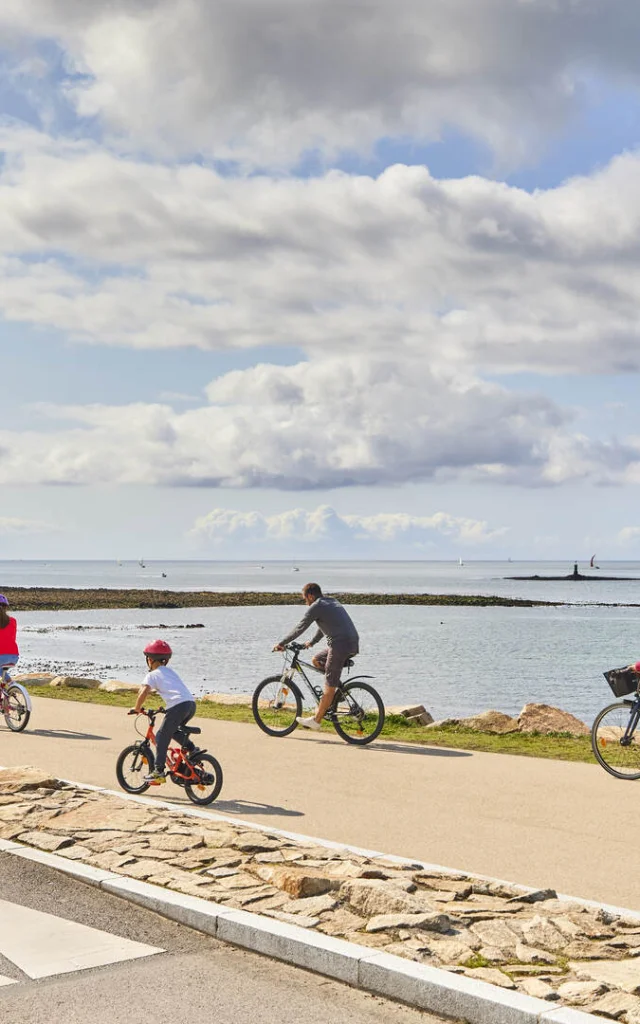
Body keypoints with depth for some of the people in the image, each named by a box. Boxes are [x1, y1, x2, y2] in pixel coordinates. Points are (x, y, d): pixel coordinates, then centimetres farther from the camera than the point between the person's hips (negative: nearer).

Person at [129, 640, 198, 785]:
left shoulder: (152, 675, 8)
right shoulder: (170, 671, 30)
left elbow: (144, 692, -7)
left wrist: (137, 709, 6)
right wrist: (167, 707, 42)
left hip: (178, 706, -7)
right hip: (191, 703, 7)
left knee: (162, 737, 4)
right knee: (174, 731, 29)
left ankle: (159, 771, 3)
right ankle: (192, 749, 14)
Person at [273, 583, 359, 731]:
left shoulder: (316, 607, -3)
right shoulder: (332, 603, 24)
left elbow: (299, 629, -1)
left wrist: (281, 644, 8)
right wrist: (311, 642, 45)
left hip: (340, 645, -9)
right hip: (353, 645, 9)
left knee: (329, 687, -2)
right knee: (316, 660, 24)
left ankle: (316, 720, 4)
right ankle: (337, 693, 17)